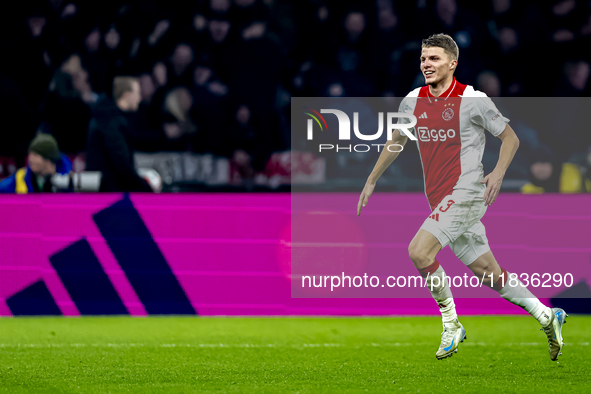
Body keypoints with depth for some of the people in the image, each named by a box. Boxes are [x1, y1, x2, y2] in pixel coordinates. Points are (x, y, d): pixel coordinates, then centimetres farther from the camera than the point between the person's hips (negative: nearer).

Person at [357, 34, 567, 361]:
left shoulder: (473, 100, -9)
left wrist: (498, 172, -17)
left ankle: (451, 323, -7)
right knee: (488, 272, 8)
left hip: (466, 194, -6)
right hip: (439, 199, 6)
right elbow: (396, 141, 24)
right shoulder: (412, 101, 8)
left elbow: (510, 138, -1)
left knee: (419, 251, -22)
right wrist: (371, 181, 24)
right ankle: (546, 315, 22)